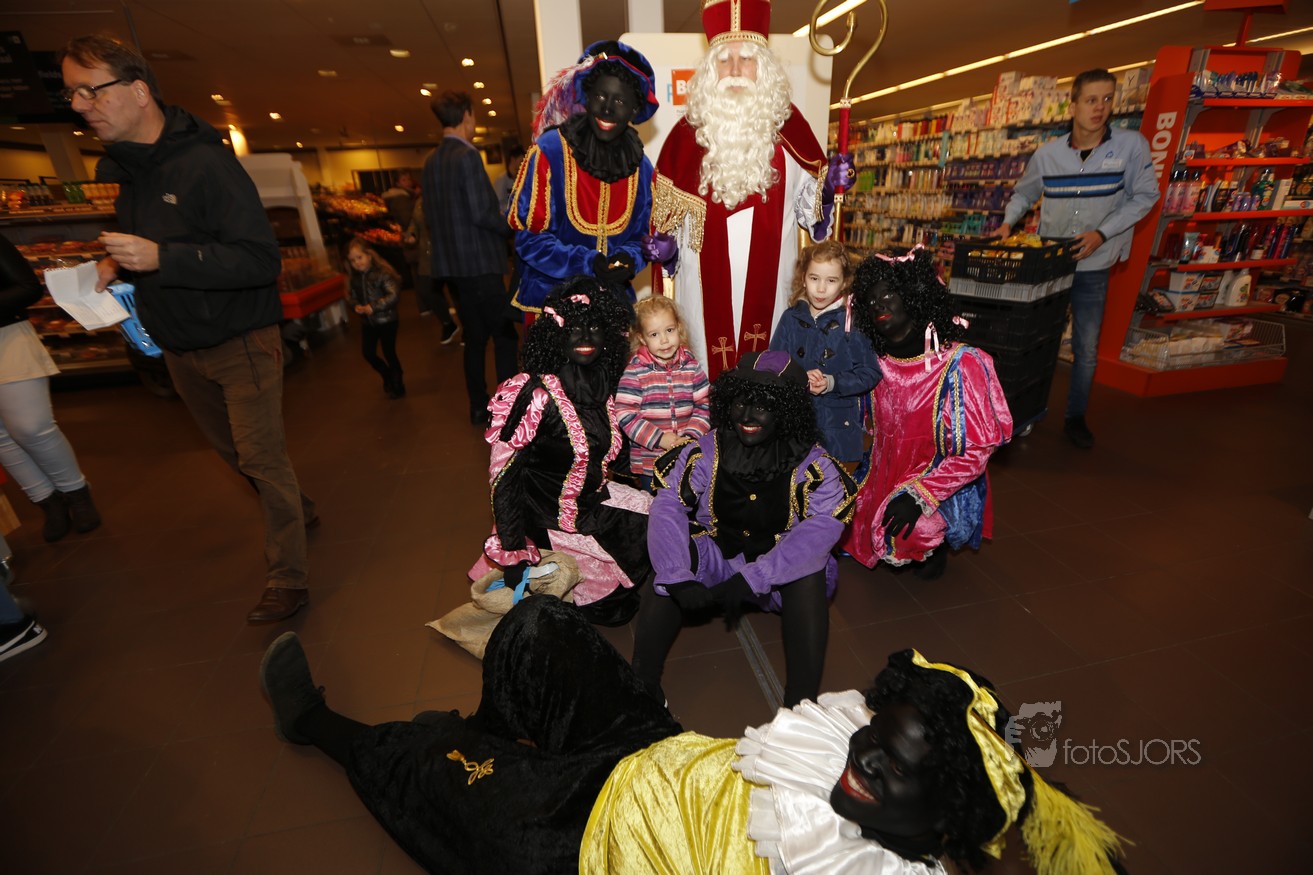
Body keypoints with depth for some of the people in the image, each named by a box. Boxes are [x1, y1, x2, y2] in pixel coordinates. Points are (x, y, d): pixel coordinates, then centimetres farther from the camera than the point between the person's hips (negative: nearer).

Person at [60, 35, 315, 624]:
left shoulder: (205, 162, -17)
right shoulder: (111, 169, 9)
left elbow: (261, 259, -25)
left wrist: (161, 259, -30)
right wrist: (114, 265, 3)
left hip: (240, 342, -8)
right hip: (178, 348, 9)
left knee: (262, 458, -6)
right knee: (230, 449, 20)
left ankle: (288, 580, 4)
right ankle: (297, 512, 42)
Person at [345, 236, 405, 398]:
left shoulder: (382, 273, -17)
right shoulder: (355, 278, 4)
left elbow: (394, 295, -24)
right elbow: (351, 295, 15)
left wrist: (373, 307, -26)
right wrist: (356, 306, -9)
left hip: (387, 320, -7)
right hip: (368, 322, 7)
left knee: (389, 353, 2)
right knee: (368, 352, 8)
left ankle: (397, 385, 19)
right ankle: (388, 376, 32)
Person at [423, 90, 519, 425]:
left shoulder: (431, 160, 12)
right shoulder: (468, 156, -12)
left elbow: (429, 214, 16)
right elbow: (482, 214, -18)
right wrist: (514, 227, -3)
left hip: (451, 264, 8)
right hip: (479, 263, -8)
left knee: (475, 338, 13)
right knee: (505, 336, -3)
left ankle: (479, 408, 20)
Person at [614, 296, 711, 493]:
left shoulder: (691, 366, 0)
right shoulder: (635, 371, -10)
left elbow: (704, 405, 2)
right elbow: (625, 413, -14)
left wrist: (691, 436, -12)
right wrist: (658, 438, -18)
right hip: (648, 460, -3)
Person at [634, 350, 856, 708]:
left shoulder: (812, 466, -12)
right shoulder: (706, 452, -9)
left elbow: (822, 529, -25)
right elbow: (667, 506, -16)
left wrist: (751, 579, -34)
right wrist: (678, 579, -31)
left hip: (782, 579, -1)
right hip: (715, 559, 1)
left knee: (811, 563, -30)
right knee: (672, 553, -25)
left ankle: (800, 704, -25)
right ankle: (642, 683, -18)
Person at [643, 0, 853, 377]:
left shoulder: (787, 126, 5)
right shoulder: (688, 133, 0)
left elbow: (808, 199, 9)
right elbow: (669, 208, 5)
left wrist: (830, 184, -11)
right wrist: (664, 245, -11)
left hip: (768, 280, 1)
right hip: (706, 283, -1)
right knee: (709, 368, 7)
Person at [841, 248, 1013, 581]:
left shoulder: (960, 365, -18)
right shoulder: (878, 362, -2)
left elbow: (976, 451, -18)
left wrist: (918, 495, -24)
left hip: (942, 488, -5)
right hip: (883, 480, 5)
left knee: (902, 533, -28)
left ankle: (934, 548, 7)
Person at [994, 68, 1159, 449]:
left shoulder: (1131, 145, -9)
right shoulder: (1047, 153, -4)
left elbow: (1145, 195, -4)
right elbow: (1023, 193, 12)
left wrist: (1102, 233, -16)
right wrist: (1008, 222, -4)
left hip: (1093, 267, -1)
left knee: (1086, 349, 5)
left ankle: (1075, 418, 22)